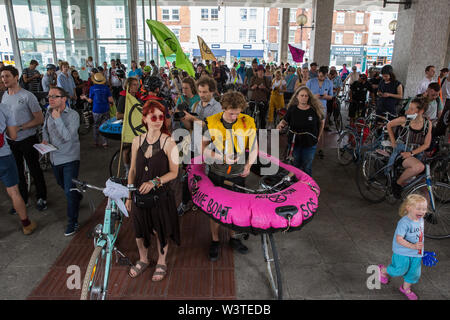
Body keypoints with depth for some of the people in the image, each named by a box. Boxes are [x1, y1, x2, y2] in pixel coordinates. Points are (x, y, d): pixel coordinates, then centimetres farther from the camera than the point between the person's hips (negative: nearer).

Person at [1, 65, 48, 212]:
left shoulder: (27, 96, -14)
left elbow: (40, 119, -14)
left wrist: (20, 127, -21)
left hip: (27, 140, -6)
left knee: (35, 170, 6)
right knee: (17, 172, 16)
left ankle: (41, 198, 23)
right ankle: (22, 199, 32)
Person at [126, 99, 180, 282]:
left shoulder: (168, 143, -13)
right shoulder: (137, 141, -1)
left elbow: (173, 172, -10)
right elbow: (133, 170, 7)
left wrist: (154, 182, -24)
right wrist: (128, 196, 8)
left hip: (160, 195, -4)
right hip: (139, 194, 4)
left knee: (160, 231, 12)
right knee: (139, 230, 18)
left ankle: (161, 263, 37)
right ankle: (143, 260, 44)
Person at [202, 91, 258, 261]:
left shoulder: (247, 123, -8)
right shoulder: (212, 123, -12)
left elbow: (253, 148, 4)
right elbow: (203, 148, -6)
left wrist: (248, 165, -10)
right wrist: (222, 157, -18)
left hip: (238, 175, 1)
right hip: (217, 174, -1)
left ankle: (233, 237, 36)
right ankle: (215, 241, 28)